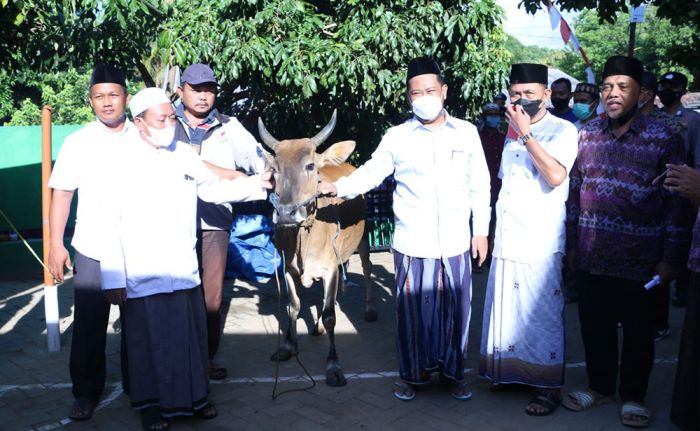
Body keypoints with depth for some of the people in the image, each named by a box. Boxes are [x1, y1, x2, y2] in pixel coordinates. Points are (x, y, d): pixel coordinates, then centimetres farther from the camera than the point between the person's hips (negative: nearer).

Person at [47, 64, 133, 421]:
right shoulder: (78, 143, -2)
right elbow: (61, 194, -1)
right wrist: (55, 244, -6)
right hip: (92, 251, -1)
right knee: (89, 326, 6)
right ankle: (86, 391, 22)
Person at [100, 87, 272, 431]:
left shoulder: (184, 154, 4)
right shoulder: (122, 161, -8)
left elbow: (213, 188, 15)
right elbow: (108, 224, -9)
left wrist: (257, 183, 3)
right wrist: (113, 279, -10)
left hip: (184, 271, 4)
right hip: (143, 277, -4)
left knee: (191, 335, 13)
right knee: (150, 341, 9)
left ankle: (194, 396, 33)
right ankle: (150, 403, 29)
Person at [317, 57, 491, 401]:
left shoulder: (466, 133, 4)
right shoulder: (397, 137, 1)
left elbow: (479, 186, 8)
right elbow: (370, 172, 5)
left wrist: (481, 230, 7)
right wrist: (337, 187, -11)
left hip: (456, 243, 1)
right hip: (412, 244, -1)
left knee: (455, 308, 9)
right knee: (412, 309, 7)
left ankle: (453, 370, 28)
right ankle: (413, 373, 25)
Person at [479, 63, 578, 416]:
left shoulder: (562, 130, -7)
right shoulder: (513, 132, 15)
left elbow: (556, 176, -23)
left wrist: (526, 135, -22)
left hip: (541, 243, -6)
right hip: (507, 240, 7)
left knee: (542, 316, 1)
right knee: (509, 312, 14)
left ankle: (550, 387, 13)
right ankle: (513, 371, 30)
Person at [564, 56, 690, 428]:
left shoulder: (663, 138, -7)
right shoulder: (587, 134, 4)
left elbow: (677, 201, -6)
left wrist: (670, 257, -7)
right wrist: (570, 243, 9)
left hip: (640, 260, -3)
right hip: (591, 257, 3)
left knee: (638, 332, 12)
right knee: (594, 327, 15)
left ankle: (633, 396, 31)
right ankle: (600, 385, 35)